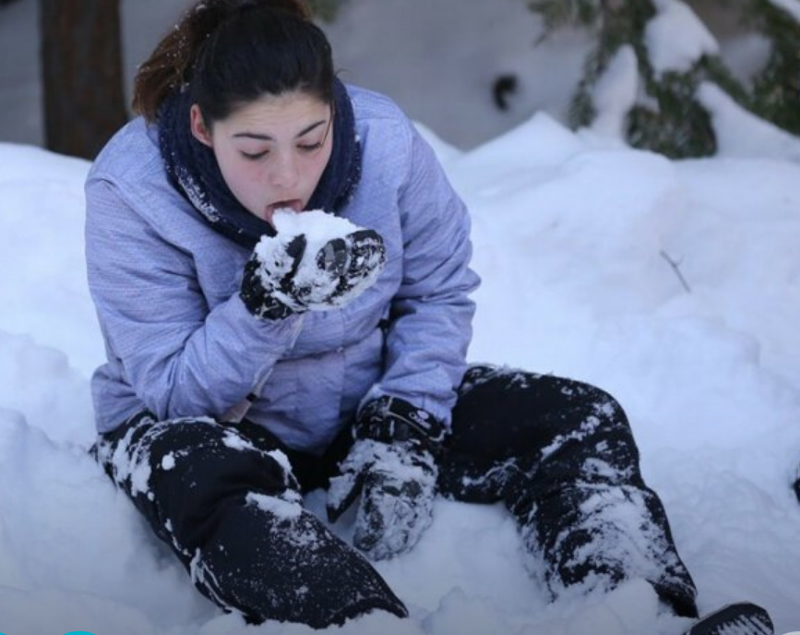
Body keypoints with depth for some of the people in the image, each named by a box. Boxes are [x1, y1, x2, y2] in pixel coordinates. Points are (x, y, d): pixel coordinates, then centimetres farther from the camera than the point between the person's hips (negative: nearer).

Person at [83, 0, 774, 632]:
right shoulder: (130, 192, -23)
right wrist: (266, 306, -40)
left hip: (360, 404, 4)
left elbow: (439, 294, -4)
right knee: (214, 485, -41)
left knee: (579, 421, -12)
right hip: (196, 423, -3)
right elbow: (175, 391, -23)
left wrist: (404, 433, -15)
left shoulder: (385, 140, -17)